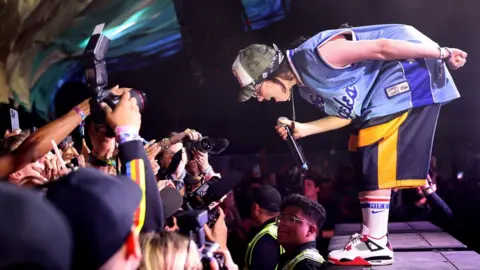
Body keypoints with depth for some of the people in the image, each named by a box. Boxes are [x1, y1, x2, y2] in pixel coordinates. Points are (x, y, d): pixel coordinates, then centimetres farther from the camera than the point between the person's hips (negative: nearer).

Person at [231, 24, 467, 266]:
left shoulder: (317, 55, -24)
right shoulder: (305, 86, 8)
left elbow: (380, 47, -25)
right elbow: (346, 114, 17)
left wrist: (442, 54, -21)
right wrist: (303, 129, 11)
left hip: (413, 74, -10)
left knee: (373, 160, -14)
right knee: (365, 162, 10)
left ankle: (376, 245, -11)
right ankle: (369, 236, 16)